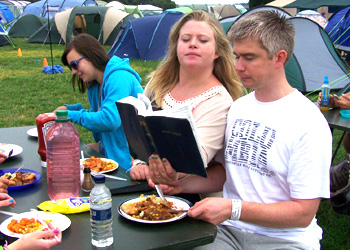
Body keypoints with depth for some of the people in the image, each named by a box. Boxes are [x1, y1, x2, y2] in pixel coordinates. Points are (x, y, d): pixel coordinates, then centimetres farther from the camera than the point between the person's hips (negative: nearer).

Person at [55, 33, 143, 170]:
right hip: (107, 148, 10)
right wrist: (69, 109, 6)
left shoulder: (119, 77, -21)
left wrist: (72, 115, -20)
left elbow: (110, 120, -31)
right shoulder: (95, 85, 10)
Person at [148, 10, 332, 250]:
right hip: (230, 230, 4)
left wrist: (233, 209, -22)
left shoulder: (308, 122, -13)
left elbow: (303, 213, -14)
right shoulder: (237, 108, 8)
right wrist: (180, 184, -1)